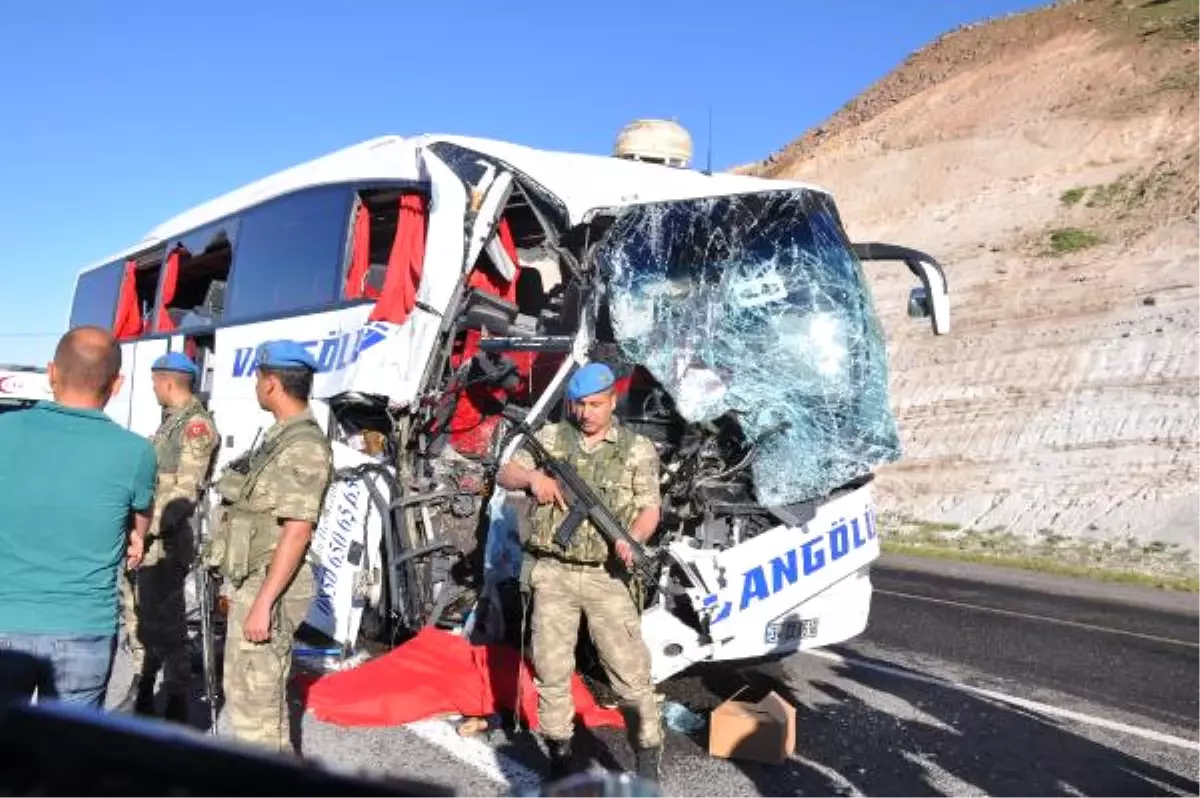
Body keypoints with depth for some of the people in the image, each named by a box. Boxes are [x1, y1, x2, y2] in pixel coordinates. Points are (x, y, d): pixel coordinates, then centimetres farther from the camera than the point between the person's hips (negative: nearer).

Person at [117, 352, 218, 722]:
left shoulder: (197, 424, -12)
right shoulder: (170, 421, 17)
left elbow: (186, 491, -20)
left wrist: (148, 530, -25)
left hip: (163, 542, -10)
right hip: (141, 536, 10)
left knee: (164, 625, -6)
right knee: (139, 618, 18)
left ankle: (176, 710, 2)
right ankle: (141, 696, 32)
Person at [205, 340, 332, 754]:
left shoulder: (305, 446, -18)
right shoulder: (281, 436, 13)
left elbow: (296, 533, -23)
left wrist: (263, 602, -24)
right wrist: (246, 592, 21)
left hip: (268, 588, -11)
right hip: (251, 582, 11)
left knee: (257, 699, -5)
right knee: (241, 689, 19)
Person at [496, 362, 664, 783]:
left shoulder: (637, 448, 1)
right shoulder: (550, 438, 6)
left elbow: (650, 508, -2)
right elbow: (504, 475, 5)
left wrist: (633, 537, -23)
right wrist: (532, 476, -17)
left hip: (608, 576, -2)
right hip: (553, 574, 2)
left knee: (630, 670, -2)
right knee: (550, 669, 9)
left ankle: (648, 761, 11)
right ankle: (560, 755, 26)